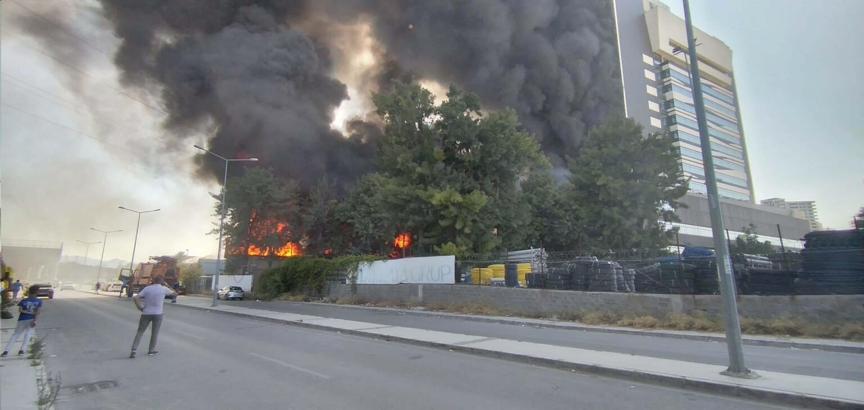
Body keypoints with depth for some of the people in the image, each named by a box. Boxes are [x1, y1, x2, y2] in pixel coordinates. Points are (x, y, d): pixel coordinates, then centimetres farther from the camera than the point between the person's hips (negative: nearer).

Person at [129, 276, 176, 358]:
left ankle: (133, 350, 1)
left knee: (140, 332, 12)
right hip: (158, 314, -1)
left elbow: (135, 298, -8)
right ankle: (151, 351, 19)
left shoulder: (147, 288, 2)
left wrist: (140, 308, 1)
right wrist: (166, 286, 21)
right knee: (155, 333, 13)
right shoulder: (164, 289, -2)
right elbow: (175, 294, 13)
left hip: (146, 314, 1)